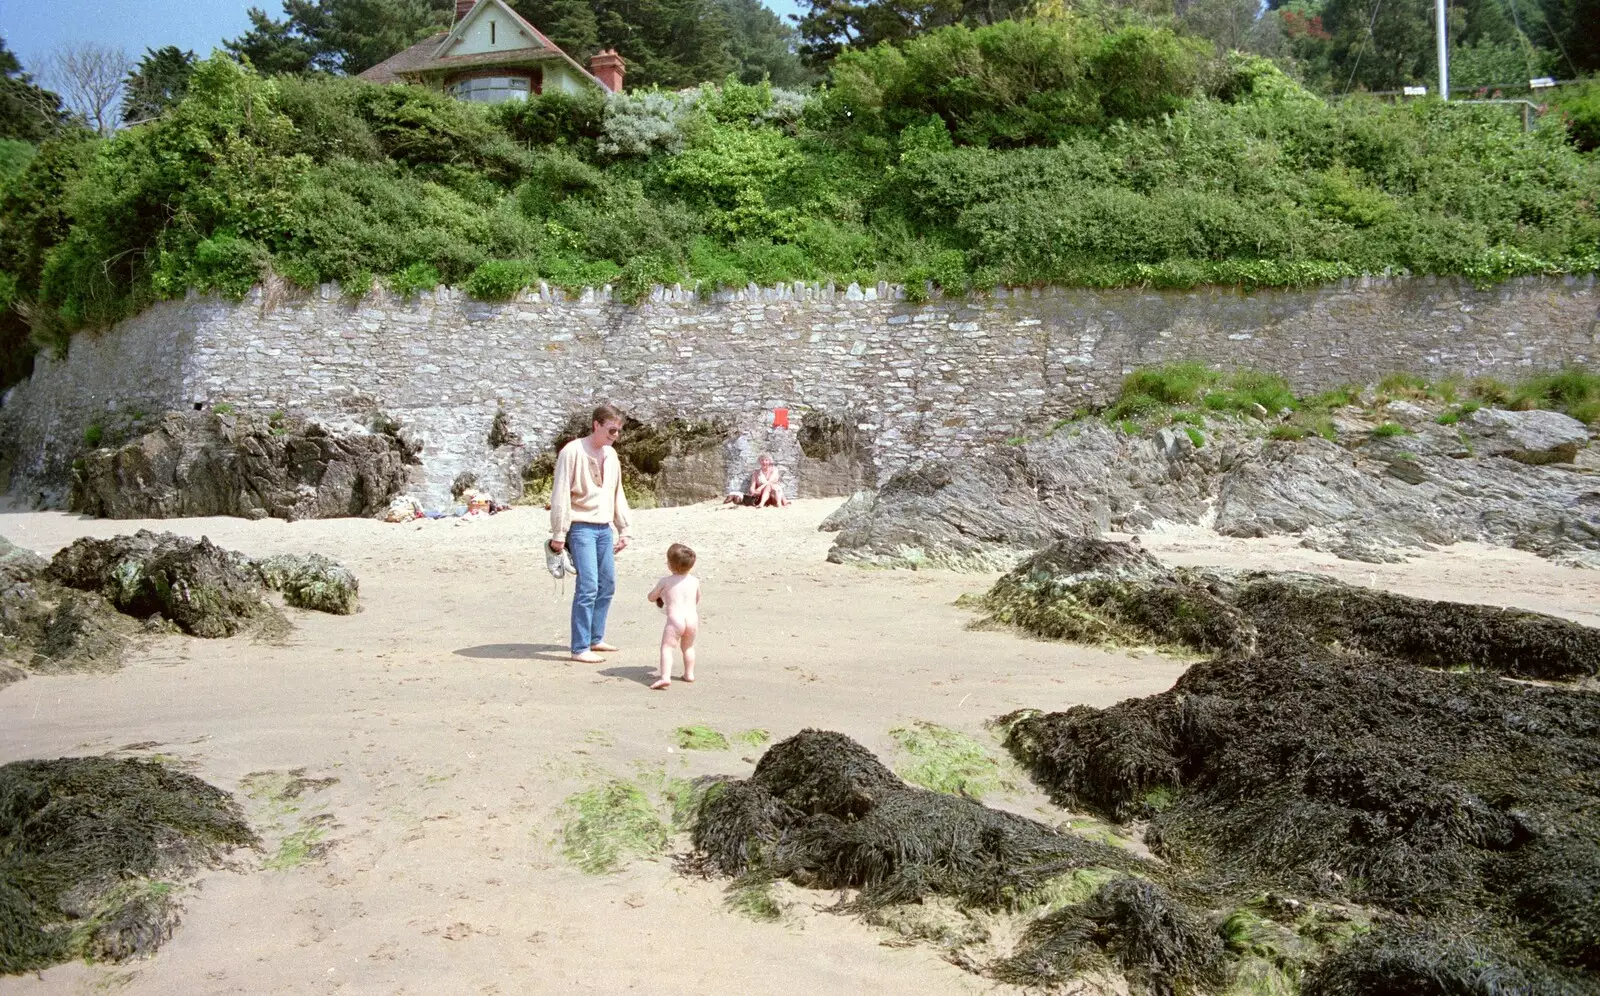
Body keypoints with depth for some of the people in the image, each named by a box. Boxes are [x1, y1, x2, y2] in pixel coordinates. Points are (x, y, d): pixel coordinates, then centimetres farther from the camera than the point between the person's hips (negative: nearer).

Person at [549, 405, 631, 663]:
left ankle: (596, 639, 22)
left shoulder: (611, 454, 12)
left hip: (604, 528, 7)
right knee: (588, 586, -12)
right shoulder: (572, 451, -10)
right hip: (581, 527, -7)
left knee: (607, 585, 9)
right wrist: (558, 533, -13)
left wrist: (623, 528, 18)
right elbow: (560, 494, -11)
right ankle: (580, 648, -8)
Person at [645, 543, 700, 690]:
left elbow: (651, 597, 11)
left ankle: (665, 677, -22)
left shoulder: (665, 581, -2)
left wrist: (659, 594, 32)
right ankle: (689, 674, 29)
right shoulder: (695, 581, 9)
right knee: (688, 647, 25)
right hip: (692, 618, 5)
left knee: (666, 648, -7)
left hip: (675, 619, -5)